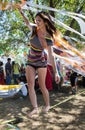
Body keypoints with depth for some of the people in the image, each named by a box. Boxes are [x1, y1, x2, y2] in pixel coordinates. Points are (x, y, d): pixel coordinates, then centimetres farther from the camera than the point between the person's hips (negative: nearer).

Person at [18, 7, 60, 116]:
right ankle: (35, 108, -8)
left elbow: (51, 55, -26)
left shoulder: (48, 38, -21)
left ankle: (47, 105, 22)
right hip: (30, 62, 5)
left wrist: (56, 72, -32)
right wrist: (21, 12, 8)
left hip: (41, 62, -5)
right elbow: (27, 23, 17)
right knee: (30, 84, -8)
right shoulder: (34, 29, -7)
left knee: (42, 85, 0)